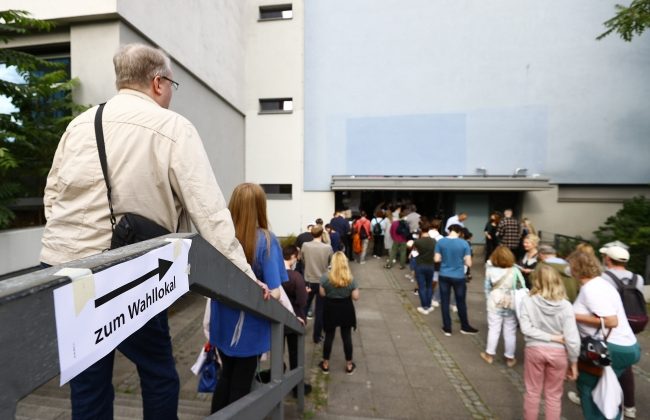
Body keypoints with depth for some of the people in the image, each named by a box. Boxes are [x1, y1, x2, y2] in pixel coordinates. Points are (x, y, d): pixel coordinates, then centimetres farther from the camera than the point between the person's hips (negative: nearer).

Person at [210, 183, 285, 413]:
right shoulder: (266, 240, -21)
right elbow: (274, 293, -23)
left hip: (222, 322, 4)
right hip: (249, 326, -3)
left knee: (226, 376, 28)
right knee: (241, 382, 20)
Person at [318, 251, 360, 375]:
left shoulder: (325, 277, -16)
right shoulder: (351, 279, -15)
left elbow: (322, 293, -6)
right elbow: (355, 297, -10)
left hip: (330, 309, 0)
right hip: (346, 310, 0)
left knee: (329, 336, 15)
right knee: (347, 337, 15)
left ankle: (325, 364, 29)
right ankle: (349, 365, 29)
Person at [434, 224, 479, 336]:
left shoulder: (440, 242, -7)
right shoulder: (464, 243, -11)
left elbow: (436, 259, -4)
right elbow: (468, 263, -10)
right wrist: (460, 260, 10)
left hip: (444, 276, 1)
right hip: (458, 277, -1)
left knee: (445, 302, 11)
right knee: (461, 302, 15)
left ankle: (447, 328, 21)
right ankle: (465, 327, 33)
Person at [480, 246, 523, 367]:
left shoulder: (490, 270, -10)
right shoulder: (515, 271, -12)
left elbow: (487, 288, -2)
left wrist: (488, 300, 12)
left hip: (495, 303, 0)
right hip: (511, 304, 0)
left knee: (493, 329, 10)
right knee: (510, 331, 12)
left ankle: (489, 355, 23)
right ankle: (510, 358, 24)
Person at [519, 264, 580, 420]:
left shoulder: (528, 301, -14)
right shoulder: (565, 305, -12)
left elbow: (526, 328, -17)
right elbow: (572, 338, -10)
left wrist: (550, 337, -8)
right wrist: (573, 362, 2)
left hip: (534, 349, -1)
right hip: (558, 352, 1)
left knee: (532, 392, 18)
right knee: (554, 396, 20)